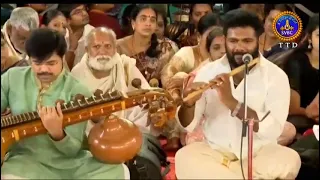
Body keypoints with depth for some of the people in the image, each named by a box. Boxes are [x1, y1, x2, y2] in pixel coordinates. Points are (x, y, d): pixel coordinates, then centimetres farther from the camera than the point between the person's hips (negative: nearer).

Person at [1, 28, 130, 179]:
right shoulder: (12, 78, 2)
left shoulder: (77, 92, -8)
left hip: (71, 163, 0)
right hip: (28, 160, 0)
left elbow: (73, 150, -8)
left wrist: (57, 133, -29)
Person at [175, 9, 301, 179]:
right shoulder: (208, 71, 1)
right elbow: (187, 126, -1)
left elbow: (273, 130, -19)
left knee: (289, 160, -30)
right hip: (214, 151, 1)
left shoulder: (276, 76, -5)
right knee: (183, 157, -28)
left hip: (259, 153, -1)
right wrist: (189, 104, -23)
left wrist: (232, 102, -27)